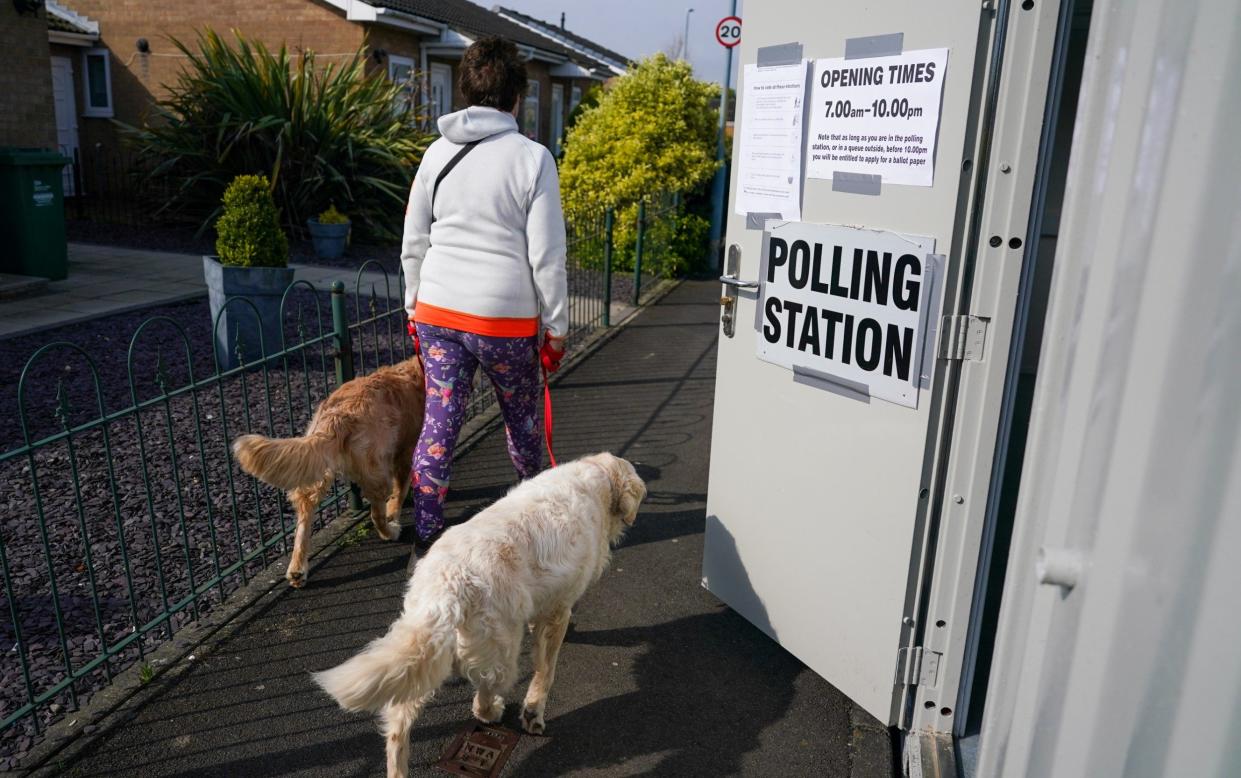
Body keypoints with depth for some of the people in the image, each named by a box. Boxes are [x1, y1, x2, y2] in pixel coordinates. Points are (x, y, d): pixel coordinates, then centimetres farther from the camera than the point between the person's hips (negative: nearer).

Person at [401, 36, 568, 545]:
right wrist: (556, 327, -1)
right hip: (506, 318, -3)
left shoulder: (438, 153, 5)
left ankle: (427, 536, 15)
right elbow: (546, 255, -9)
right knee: (521, 418, 17)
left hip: (438, 313, 3)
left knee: (439, 423, 8)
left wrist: (414, 307, 20)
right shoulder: (532, 158, -8)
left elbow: (413, 244, 9)